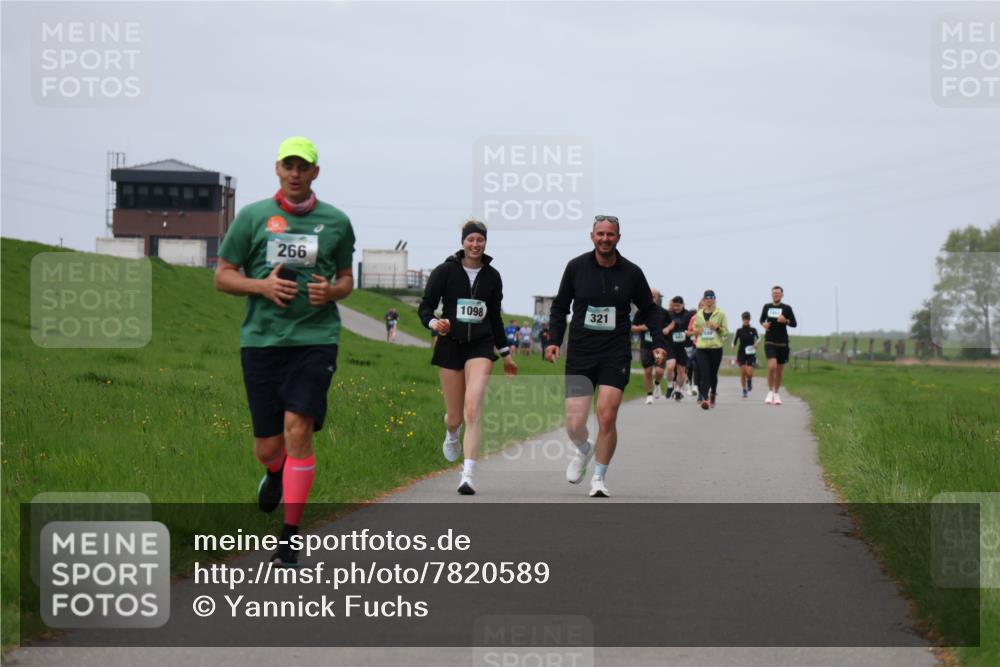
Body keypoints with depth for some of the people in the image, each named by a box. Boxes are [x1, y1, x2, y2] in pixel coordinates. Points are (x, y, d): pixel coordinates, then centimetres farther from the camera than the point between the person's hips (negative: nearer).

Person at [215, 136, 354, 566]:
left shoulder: (336, 222, 8)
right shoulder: (252, 216, 5)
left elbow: (346, 278, 19)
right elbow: (223, 276, 8)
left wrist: (331, 291, -4)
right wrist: (262, 286, -10)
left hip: (316, 339, -1)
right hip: (261, 339, 1)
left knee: (298, 428, -16)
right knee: (268, 448, 3)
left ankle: (290, 538, -11)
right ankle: (275, 474, 43)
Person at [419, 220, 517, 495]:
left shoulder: (492, 276, 8)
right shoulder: (445, 271, -1)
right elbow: (425, 308, 0)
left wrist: (506, 353, 23)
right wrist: (435, 323, -22)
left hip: (480, 347, 1)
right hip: (450, 346, -1)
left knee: (473, 409, -19)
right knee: (455, 417, 6)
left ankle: (468, 475, -21)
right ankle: (452, 436, 46)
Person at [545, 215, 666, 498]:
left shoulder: (631, 273, 2)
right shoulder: (576, 267, 1)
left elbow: (649, 310, 14)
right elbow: (560, 306, 11)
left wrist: (658, 343, 3)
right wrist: (554, 340, 0)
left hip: (615, 355, 0)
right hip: (580, 355, 0)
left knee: (607, 418, -12)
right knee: (574, 424, -6)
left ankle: (599, 478, 6)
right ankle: (584, 450, 31)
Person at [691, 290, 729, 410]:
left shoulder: (720, 314, 2)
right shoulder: (698, 314, 9)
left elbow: (726, 332, 3)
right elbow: (694, 328, 22)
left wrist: (717, 328, -16)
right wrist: (696, 331, -1)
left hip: (716, 347, -1)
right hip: (702, 348, 1)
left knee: (713, 374, 9)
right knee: (704, 374, -11)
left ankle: (713, 394, 34)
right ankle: (705, 398, -20)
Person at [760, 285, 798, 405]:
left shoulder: (786, 308, 1)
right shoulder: (767, 307, 6)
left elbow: (794, 324, 2)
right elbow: (762, 320, 20)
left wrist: (786, 321, -17)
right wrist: (763, 324, -2)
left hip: (782, 342, 1)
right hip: (770, 342, -1)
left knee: (779, 369, 8)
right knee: (772, 365, -21)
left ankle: (776, 394, 24)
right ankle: (770, 392, -6)